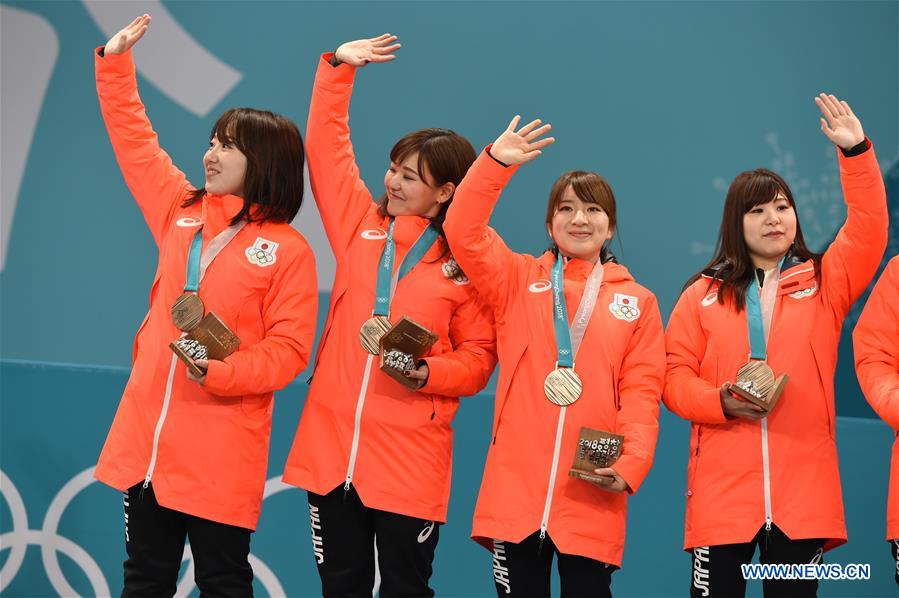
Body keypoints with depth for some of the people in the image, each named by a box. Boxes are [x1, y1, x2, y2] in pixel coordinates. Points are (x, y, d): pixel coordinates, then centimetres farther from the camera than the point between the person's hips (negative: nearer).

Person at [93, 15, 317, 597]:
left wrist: (217, 371, -23)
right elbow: (136, 140, 19)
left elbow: (287, 352, -11)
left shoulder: (289, 251, -7)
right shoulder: (181, 210, 8)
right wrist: (115, 63, 15)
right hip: (145, 432, 5)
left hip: (222, 451, -5)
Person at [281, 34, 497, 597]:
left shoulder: (467, 264, -1)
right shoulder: (360, 223, 8)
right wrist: (338, 69, 5)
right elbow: (325, 147, 10)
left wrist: (427, 374, -17)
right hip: (331, 442, 4)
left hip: (410, 457, -3)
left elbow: (478, 357, 0)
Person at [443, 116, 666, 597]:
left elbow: (642, 393, 3)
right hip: (515, 487, 0)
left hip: (592, 496, 0)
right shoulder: (518, 280, 11)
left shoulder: (638, 302, 10)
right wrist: (496, 162, -9)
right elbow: (464, 232, -2)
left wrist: (631, 464, -11)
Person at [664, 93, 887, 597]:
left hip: (803, 489, 0)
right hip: (722, 489, 0)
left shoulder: (824, 283, 10)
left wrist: (856, 152, -12)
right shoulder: (702, 295, 9)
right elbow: (675, 376, 6)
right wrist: (721, 403, -13)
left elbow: (869, 233, -4)